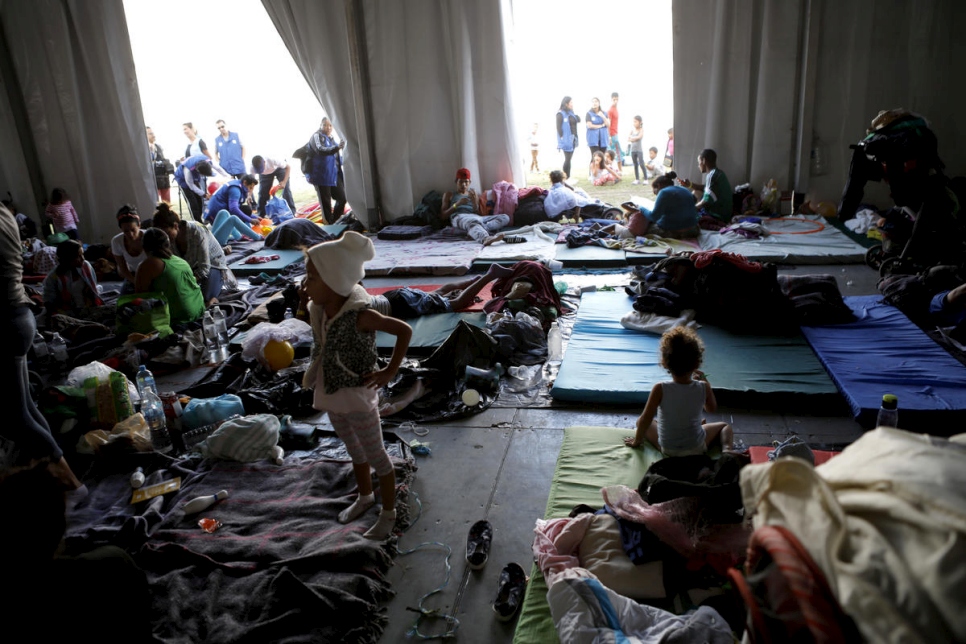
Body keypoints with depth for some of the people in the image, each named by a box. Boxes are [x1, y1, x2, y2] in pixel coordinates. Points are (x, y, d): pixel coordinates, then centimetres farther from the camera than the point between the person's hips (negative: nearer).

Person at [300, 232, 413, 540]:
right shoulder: (319, 309, -8)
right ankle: (365, 496, 49)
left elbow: (405, 330, -19)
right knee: (354, 450, 26)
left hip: (357, 396, -7)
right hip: (332, 394, 7)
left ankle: (388, 513, 29)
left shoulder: (359, 315, -27)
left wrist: (390, 371, -16)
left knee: (375, 455, 11)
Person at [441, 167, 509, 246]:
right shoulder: (449, 195, 26)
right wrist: (457, 204, -1)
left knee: (505, 218, -19)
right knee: (472, 221, -43)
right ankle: (485, 238, -77)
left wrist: (474, 201, 1)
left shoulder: (472, 193, 32)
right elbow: (443, 216, 13)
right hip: (459, 217, -4)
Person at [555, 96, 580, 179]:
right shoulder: (560, 114, -8)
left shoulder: (571, 113, 14)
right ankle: (565, 178, -5)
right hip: (566, 140, -7)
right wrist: (562, 138, -16)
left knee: (569, 159, 8)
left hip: (572, 139, 7)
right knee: (567, 159, -9)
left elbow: (578, 120, 10)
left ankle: (568, 177, 12)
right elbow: (559, 127, -12)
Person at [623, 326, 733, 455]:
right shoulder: (703, 387, -17)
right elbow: (712, 409, 4)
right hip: (697, 448, 1)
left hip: (667, 450, -1)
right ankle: (727, 450, 3)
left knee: (641, 422, 23)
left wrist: (637, 440, -1)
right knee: (724, 426, 28)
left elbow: (645, 419, -17)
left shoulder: (660, 389, -24)